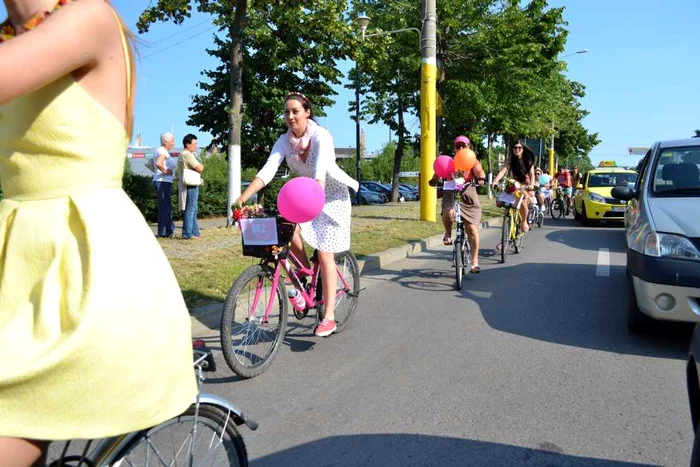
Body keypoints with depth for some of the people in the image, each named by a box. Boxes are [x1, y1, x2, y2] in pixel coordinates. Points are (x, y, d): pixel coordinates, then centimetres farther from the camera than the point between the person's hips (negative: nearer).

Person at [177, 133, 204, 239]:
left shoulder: (182, 155, 19)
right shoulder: (188, 155, -14)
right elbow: (199, 168, -19)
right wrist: (202, 165, 2)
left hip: (185, 185, 11)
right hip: (190, 185, -11)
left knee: (192, 210, 15)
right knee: (190, 209, -7)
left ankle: (194, 232, 20)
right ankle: (188, 233, -4)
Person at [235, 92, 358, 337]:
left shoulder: (321, 136, -24)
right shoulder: (284, 140, -10)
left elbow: (320, 172, -40)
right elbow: (267, 171, -22)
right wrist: (242, 198, -36)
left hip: (332, 196, -4)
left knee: (324, 253, -10)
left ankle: (329, 316, -2)